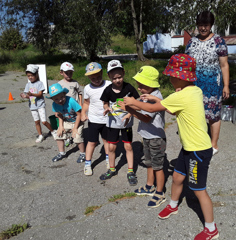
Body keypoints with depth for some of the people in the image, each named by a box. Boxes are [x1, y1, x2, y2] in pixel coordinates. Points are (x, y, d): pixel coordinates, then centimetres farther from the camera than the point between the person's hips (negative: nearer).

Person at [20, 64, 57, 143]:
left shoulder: (39, 83, -7)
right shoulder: (28, 84, 8)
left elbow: (40, 94, -16)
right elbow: (28, 95, 3)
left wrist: (32, 94, -31)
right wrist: (25, 96, -20)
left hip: (40, 105, -5)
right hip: (32, 106, 5)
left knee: (44, 121, -9)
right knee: (36, 122, 12)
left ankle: (53, 131, 14)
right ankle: (40, 136, 25)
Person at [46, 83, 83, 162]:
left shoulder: (71, 101, -34)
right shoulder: (55, 105, -17)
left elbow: (79, 115, -24)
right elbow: (60, 115, 3)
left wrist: (75, 128, -18)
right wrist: (61, 126, -9)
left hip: (76, 122, -5)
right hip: (66, 122, 6)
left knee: (77, 137, -17)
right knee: (59, 135, 4)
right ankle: (62, 153, 28)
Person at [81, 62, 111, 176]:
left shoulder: (109, 85, -10)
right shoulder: (87, 88, -6)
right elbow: (86, 103, 7)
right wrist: (83, 113, -9)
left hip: (107, 119, 1)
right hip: (93, 120, 0)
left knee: (106, 139, 19)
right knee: (92, 142, 4)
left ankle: (108, 158, 41)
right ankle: (87, 164, 18)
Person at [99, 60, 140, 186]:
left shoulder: (129, 88, -14)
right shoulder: (108, 90, -10)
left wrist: (129, 115, -21)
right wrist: (107, 108, -18)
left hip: (126, 122, -1)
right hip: (112, 122, 2)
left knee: (128, 146, 4)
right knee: (111, 147, 9)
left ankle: (130, 172, 20)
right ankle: (112, 169, 30)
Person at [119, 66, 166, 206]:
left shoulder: (156, 97, -24)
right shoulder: (147, 95, 5)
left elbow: (147, 118, -27)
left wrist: (129, 109, -27)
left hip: (156, 138, -9)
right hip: (147, 136, 10)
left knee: (157, 166, 4)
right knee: (149, 163, 22)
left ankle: (160, 194, 19)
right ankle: (150, 187, 40)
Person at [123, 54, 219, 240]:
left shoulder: (181, 96, -26)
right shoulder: (196, 90, 1)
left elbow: (152, 109, -16)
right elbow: (177, 108, 15)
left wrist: (133, 102, 0)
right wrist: (155, 98, 9)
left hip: (199, 150, -9)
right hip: (190, 147, 9)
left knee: (199, 190, 5)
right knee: (177, 177, 23)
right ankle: (173, 206, 48)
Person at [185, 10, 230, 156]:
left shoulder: (218, 41, -2)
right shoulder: (192, 42, 10)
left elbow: (224, 65, -3)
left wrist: (226, 86, -7)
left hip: (212, 84, -4)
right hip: (194, 83, 4)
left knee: (213, 114, 2)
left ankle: (214, 145, 16)